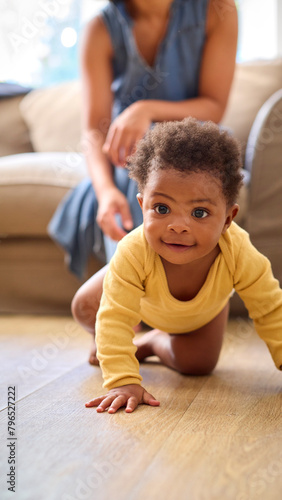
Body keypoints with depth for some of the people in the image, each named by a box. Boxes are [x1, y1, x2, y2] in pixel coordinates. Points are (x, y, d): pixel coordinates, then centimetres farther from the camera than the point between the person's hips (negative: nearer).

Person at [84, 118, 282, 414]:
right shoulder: (133, 254, -49)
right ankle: (102, 342, 35)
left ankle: (154, 341, 31)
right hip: (143, 295, -1)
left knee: (197, 365, -1)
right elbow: (115, 319, -47)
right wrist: (123, 381, -56)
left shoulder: (240, 255, -44)